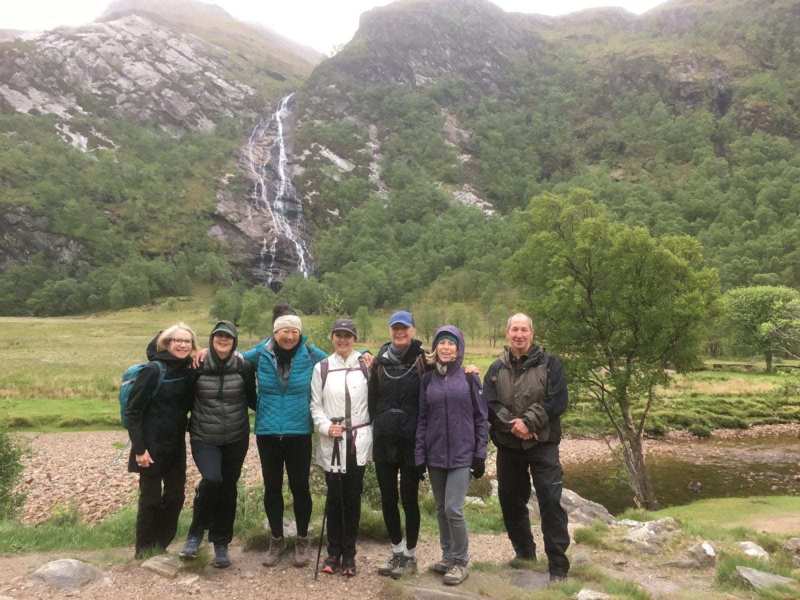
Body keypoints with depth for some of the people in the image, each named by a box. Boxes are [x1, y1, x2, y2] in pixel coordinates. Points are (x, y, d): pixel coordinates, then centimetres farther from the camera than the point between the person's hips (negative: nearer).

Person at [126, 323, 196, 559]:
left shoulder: (189, 372, 3)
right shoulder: (153, 370, -14)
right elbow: (132, 411, -14)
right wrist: (139, 448, -17)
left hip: (176, 447, 6)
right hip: (152, 447, -6)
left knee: (175, 497, 10)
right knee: (151, 498, 3)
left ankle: (160, 546, 27)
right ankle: (144, 550, 21)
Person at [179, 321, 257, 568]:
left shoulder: (243, 366, -5)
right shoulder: (198, 365, -7)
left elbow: (252, 399, 6)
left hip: (236, 439, 2)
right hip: (204, 438, -1)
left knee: (228, 488, 7)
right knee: (211, 480, -22)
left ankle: (221, 544, 25)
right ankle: (196, 531, 4)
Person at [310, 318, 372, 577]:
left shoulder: (366, 366, 3)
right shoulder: (322, 368, 5)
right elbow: (316, 406, 5)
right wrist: (326, 427, -11)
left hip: (359, 439, 0)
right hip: (331, 441, 0)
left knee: (353, 497, 5)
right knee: (334, 497, 6)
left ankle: (349, 554, 18)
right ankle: (334, 552, 20)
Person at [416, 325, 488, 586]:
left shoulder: (469, 377, -1)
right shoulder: (428, 379, 5)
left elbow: (481, 418, 0)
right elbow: (422, 419, 6)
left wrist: (480, 454, -4)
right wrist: (419, 456, 2)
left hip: (462, 455, -3)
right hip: (434, 455, 3)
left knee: (453, 509, -8)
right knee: (441, 509, 11)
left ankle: (460, 561, 10)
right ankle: (448, 556, 28)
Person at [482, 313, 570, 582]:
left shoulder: (549, 363, -1)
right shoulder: (496, 369, 8)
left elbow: (557, 401, -11)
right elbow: (490, 405, -3)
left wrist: (528, 421, -18)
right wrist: (512, 425, -19)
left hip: (543, 444, -4)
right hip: (508, 446, 4)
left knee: (550, 501, -7)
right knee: (510, 501, 13)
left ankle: (558, 565, 3)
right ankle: (524, 553, 33)